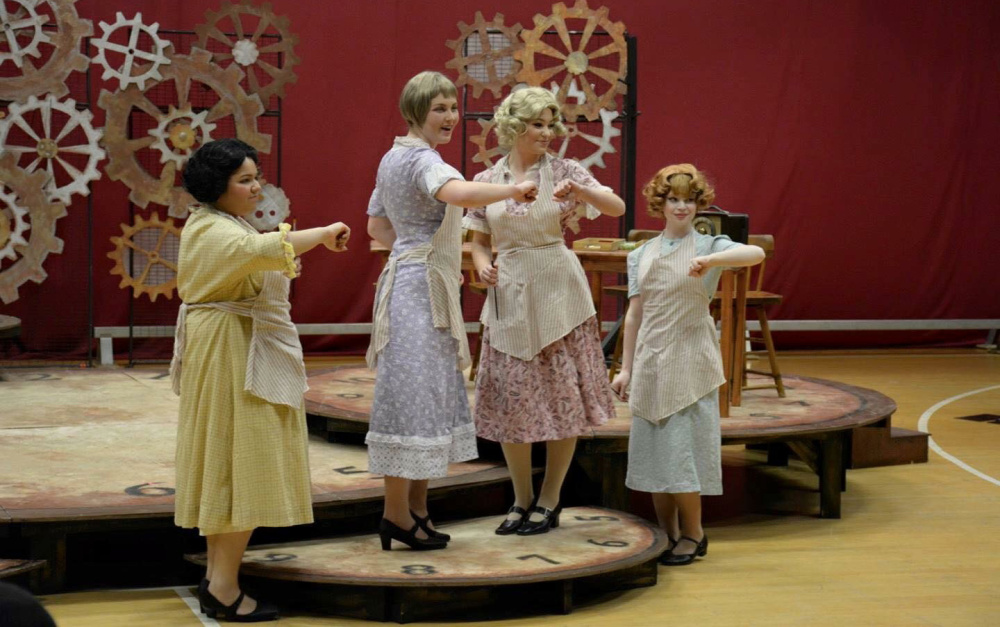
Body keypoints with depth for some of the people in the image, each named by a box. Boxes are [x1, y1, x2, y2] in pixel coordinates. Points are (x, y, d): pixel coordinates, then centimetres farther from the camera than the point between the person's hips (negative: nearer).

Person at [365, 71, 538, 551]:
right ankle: (397, 513, -4)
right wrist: (511, 190, -35)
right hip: (421, 288, -11)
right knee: (413, 391, -7)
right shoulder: (422, 159, -15)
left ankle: (415, 510, 20)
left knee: (432, 394, 14)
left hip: (410, 281, 11)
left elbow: (376, 226, 23)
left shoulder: (393, 158, 15)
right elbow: (458, 192, -37)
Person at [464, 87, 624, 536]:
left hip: (557, 292, -2)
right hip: (508, 295, 2)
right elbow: (479, 241, 13)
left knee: (562, 396, 1)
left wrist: (580, 192, -25)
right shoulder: (487, 181, 5)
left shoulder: (563, 171, -1)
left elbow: (617, 208, -9)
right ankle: (522, 499, 18)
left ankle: (550, 500, 13)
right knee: (510, 397, 3)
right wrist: (482, 264, -8)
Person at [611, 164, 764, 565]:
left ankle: (693, 534, 9)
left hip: (690, 361, -4)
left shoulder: (708, 246, -2)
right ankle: (667, 534, 17)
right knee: (652, 447, 5)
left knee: (683, 446, -5)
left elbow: (756, 253, -21)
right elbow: (634, 314, 11)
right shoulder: (641, 255, 11)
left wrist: (710, 260, -36)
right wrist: (626, 369, 8)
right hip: (650, 361, 4)